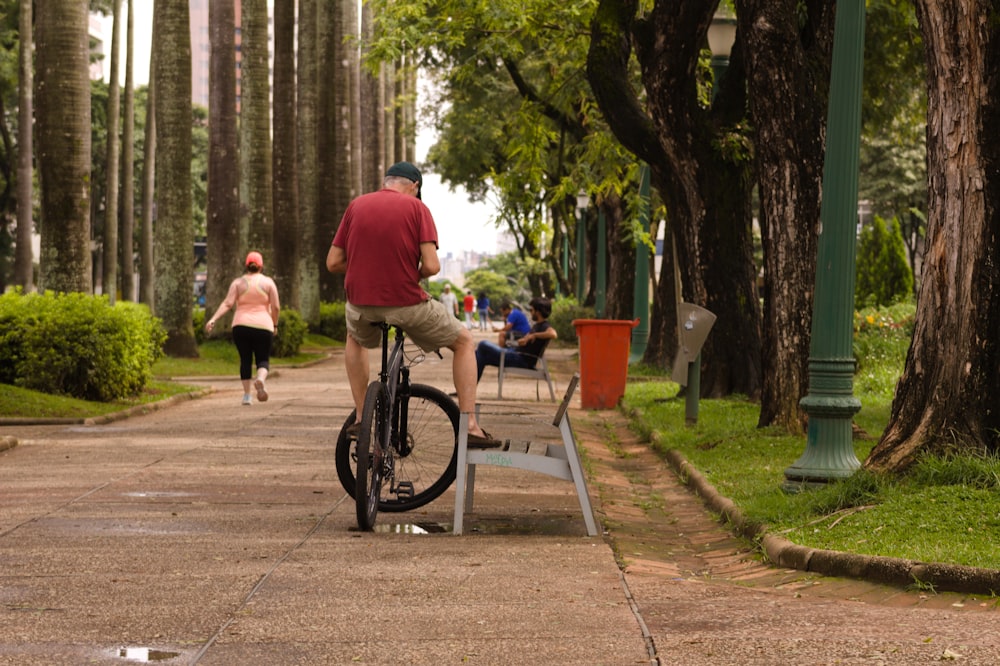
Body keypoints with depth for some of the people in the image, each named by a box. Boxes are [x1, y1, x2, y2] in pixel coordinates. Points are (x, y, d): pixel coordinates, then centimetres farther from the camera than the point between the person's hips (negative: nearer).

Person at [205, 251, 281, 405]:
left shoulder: (238, 282, 5)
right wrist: (275, 324, 14)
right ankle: (261, 379, -26)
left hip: (241, 325, 1)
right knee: (263, 360, 7)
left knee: (245, 359, 12)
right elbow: (276, 307, 0)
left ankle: (246, 395, 8)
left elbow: (228, 303, -6)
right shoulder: (268, 282, 4)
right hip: (263, 326, -1)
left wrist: (213, 319, -10)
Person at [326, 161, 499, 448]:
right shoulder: (416, 208, -1)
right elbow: (431, 265, -11)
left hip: (361, 304, 3)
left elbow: (333, 263, 6)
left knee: (356, 338, 39)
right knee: (464, 342, 20)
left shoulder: (356, 206, 7)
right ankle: (470, 425, 9)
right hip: (407, 303, -3)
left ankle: (361, 418, 33)